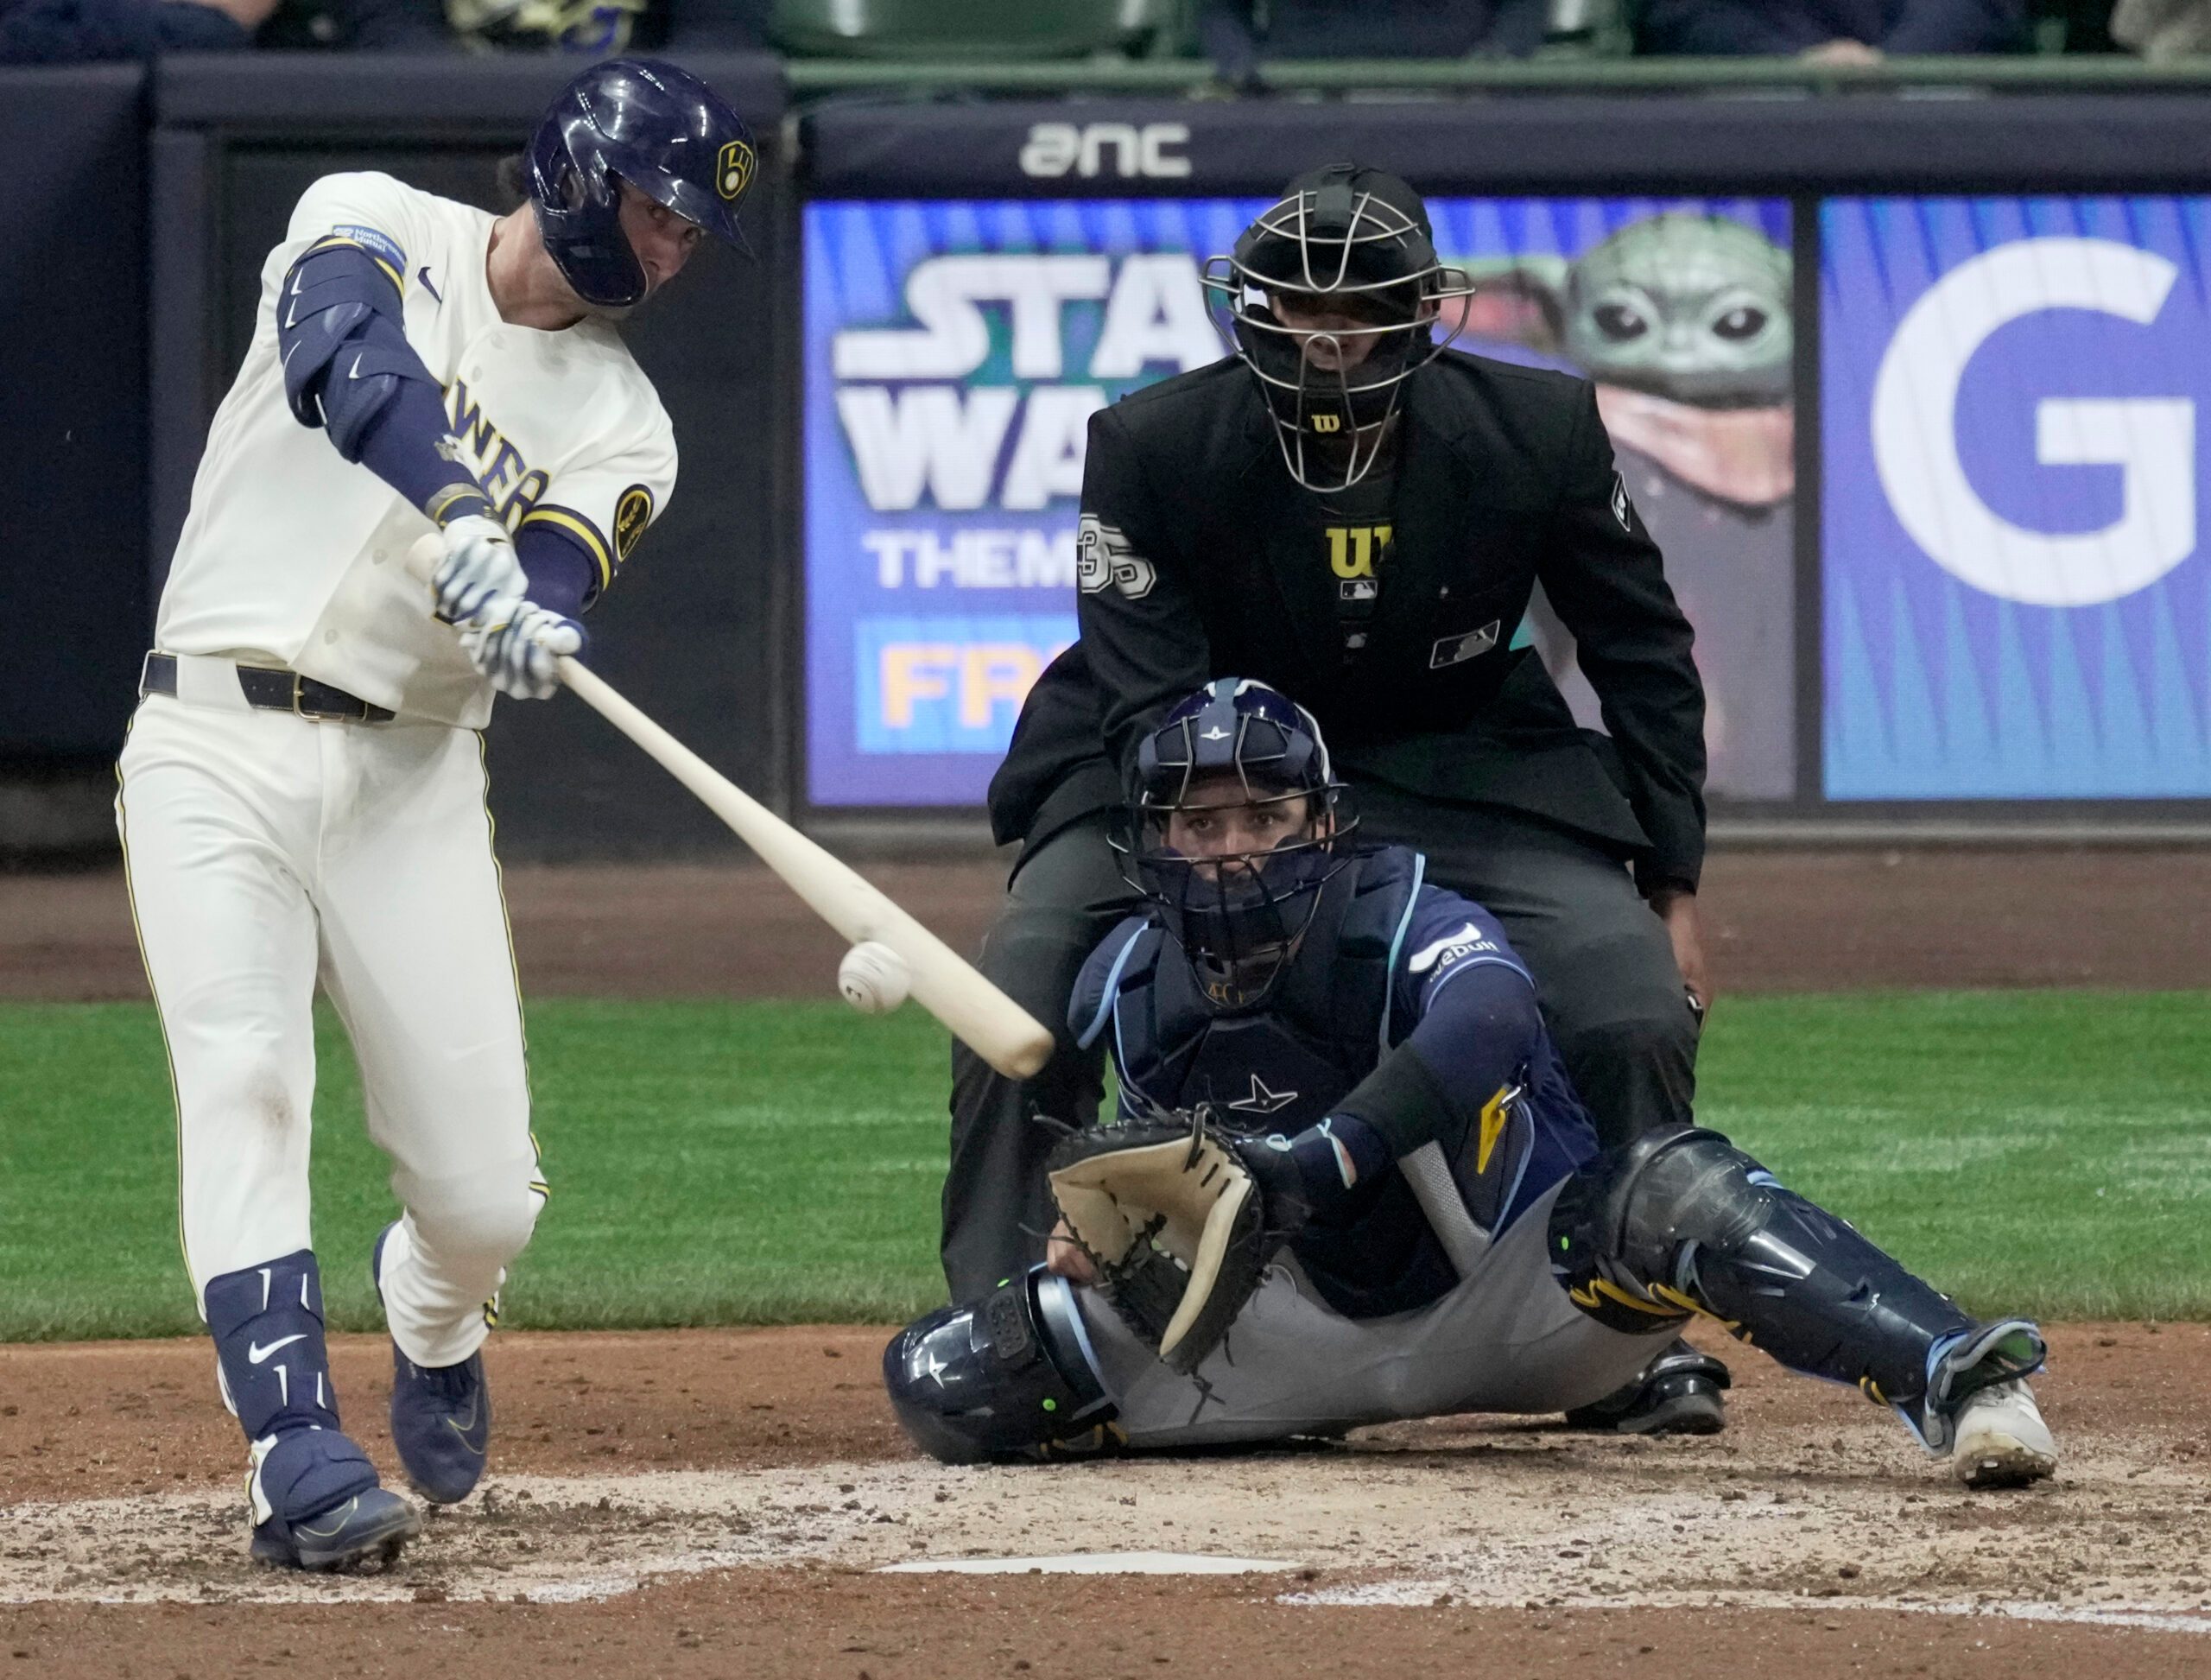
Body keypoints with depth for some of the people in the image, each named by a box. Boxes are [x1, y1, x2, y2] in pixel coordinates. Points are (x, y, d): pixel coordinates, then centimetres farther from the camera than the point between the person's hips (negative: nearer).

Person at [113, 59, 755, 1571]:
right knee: (243, 1078, -23)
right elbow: (348, 363, -23)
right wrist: (465, 523, -40)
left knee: (486, 1197, -3)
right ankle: (299, 1453, -27)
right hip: (216, 748, -3)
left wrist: (525, 628, -35)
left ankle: (433, 1318, 33)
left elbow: (544, 607, -10)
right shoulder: (373, 228, 1)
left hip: (410, 777, 3)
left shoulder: (618, 425, 8)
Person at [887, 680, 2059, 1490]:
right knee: (940, 1380, -8)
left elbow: (1488, 1019, -46)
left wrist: (1324, 1156, -59)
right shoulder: (1126, 988, -7)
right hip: (1313, 1335, 5)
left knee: (1672, 1192, -37)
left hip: (1514, 1299, -5)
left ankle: (1956, 1378, -45)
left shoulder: (1403, 923, -22)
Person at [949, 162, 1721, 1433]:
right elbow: (1149, 706, -22)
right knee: (1021, 988, -22)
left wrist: (1673, 885, -6)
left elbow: (1643, 656, -4)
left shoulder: (1538, 430, -18)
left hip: (1461, 759, 1)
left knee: (1639, 1002, -17)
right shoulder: (1153, 446, -22)